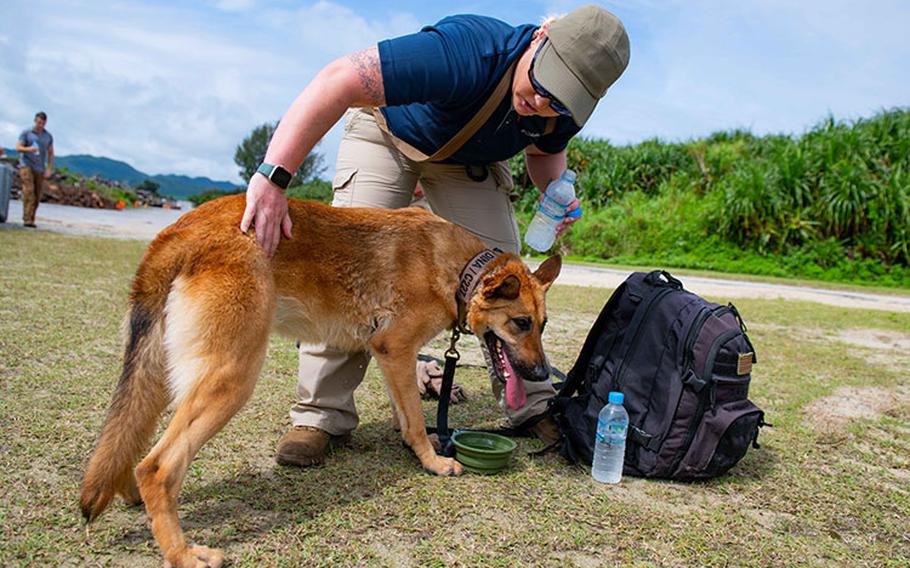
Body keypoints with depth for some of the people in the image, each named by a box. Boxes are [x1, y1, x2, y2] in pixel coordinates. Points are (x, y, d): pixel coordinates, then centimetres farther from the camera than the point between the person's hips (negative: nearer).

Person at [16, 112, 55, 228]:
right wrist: (28, 149, -26)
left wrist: (49, 169, 0)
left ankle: (31, 219, 12)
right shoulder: (26, 132, 1)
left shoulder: (48, 136, 10)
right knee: (29, 190, -18)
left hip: (39, 169, 4)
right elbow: (18, 148, -4)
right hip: (26, 165, -4)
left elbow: (51, 154, 12)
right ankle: (27, 219, -21)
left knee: (37, 196, 2)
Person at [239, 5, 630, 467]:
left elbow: (545, 149, 4)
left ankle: (531, 405, 6)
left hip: (470, 158, 5)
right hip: (387, 131, -4)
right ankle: (322, 413, -9)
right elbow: (337, 81, -49)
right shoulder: (465, 53, -42)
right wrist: (273, 177, -57)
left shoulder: (562, 106, -21)